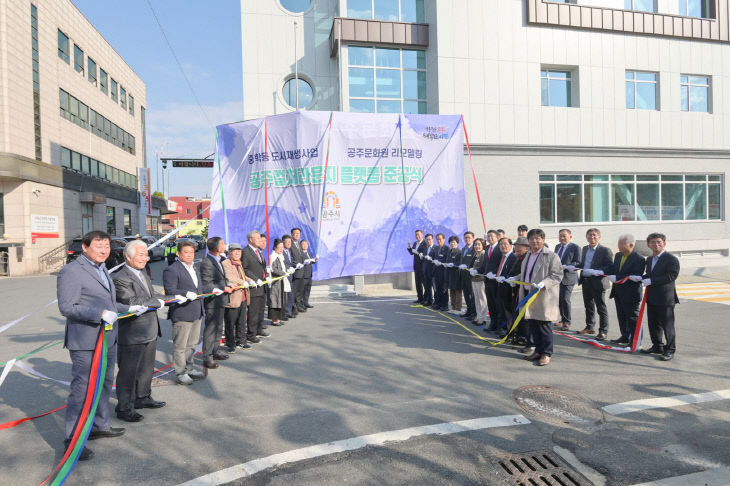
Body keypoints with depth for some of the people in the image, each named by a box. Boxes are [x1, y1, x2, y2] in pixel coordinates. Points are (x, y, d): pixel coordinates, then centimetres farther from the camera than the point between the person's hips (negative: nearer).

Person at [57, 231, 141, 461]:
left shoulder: (102, 270, 15)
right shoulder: (71, 271, -15)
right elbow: (66, 307, -22)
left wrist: (128, 308, 16)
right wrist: (100, 314, -28)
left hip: (108, 339, 10)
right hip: (85, 343, -10)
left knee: (104, 384, 21)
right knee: (82, 390, -2)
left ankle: (100, 425, 39)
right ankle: (73, 440, 11)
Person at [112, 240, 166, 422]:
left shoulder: (143, 273, 11)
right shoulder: (120, 278, -19)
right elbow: (133, 303, -26)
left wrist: (171, 299, 1)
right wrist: (158, 303, -18)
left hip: (149, 332, 9)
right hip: (132, 335, -9)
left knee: (146, 368, 22)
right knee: (128, 372, 3)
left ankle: (143, 397, 39)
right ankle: (124, 408, 16)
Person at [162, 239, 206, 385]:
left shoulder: (193, 269, 17)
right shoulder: (171, 270, -13)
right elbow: (170, 291, -21)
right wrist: (186, 294, -33)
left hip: (196, 313, 9)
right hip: (181, 315, -9)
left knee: (192, 344, 20)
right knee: (180, 346, 3)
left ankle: (189, 368, 35)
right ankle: (181, 373, 15)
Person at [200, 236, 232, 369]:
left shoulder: (218, 260, 9)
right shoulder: (206, 263, -20)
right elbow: (206, 285, -21)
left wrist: (227, 286, 8)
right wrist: (224, 288, -16)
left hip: (221, 300, 10)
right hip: (212, 301, -10)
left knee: (218, 328, 20)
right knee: (210, 329, -2)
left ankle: (216, 351, 34)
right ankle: (207, 357, 6)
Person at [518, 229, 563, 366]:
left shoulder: (551, 256, -7)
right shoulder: (528, 256, 17)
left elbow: (557, 275, -12)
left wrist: (542, 284, -24)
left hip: (544, 297, -7)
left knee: (544, 326, -1)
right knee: (532, 325, 11)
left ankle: (547, 354, 9)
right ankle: (538, 350, 23)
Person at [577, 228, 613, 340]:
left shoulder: (605, 250, -9)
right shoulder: (585, 249, 14)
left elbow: (610, 267, -14)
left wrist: (596, 272, -25)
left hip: (598, 282, -7)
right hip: (585, 282, 7)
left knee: (601, 308, 0)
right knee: (588, 306, 17)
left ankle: (603, 331, 8)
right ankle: (589, 327, 30)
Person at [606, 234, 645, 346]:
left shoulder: (639, 259, -17)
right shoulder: (618, 255, 9)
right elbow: (613, 269, 12)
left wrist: (617, 278, -27)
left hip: (631, 294, -8)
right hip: (618, 293, 8)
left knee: (633, 319, 3)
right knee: (621, 317, 18)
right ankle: (625, 337, 32)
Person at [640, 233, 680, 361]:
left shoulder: (671, 259, -12)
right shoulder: (649, 259, 14)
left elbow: (671, 276, -21)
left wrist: (651, 281, -22)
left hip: (666, 299, -8)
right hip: (651, 298, 8)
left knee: (667, 326, 1)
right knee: (653, 325, 16)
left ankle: (670, 350, 13)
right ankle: (657, 346, 30)